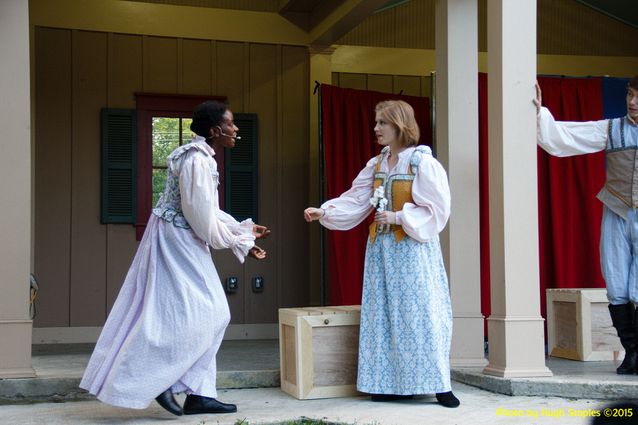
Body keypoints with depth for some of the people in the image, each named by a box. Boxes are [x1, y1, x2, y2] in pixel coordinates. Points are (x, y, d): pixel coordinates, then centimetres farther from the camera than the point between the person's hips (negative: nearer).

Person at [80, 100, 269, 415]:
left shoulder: (201, 157, 12)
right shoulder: (197, 160, -19)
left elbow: (208, 212, 18)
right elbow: (203, 218, -21)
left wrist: (244, 229, 15)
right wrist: (240, 244, -11)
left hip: (182, 242, 10)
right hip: (177, 243, -10)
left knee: (210, 316, 9)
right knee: (186, 316, -7)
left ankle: (198, 393, 12)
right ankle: (158, 382, 5)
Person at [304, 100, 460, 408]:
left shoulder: (422, 162, -9)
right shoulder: (376, 165, 10)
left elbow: (436, 209, -12)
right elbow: (355, 201, 3)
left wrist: (398, 217, -18)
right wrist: (324, 212, -10)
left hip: (413, 249, -6)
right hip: (381, 247, 6)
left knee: (419, 313, -5)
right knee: (384, 314, 6)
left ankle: (438, 384, 2)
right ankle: (393, 383, 12)